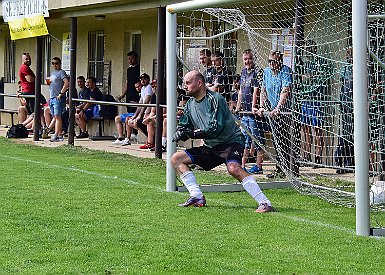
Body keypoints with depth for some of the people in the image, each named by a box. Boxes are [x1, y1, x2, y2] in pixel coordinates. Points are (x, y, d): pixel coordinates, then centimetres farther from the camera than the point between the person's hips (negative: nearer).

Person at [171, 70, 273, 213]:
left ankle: (264, 203, -36)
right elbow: (183, 127, 12)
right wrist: (180, 133, -12)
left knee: (233, 168, -35)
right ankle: (197, 197, -3)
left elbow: (215, 129, -25)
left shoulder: (215, 99, -17)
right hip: (211, 147, 8)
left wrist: (191, 133, -24)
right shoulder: (190, 104, 7)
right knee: (176, 159, 2)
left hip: (231, 141, -8)